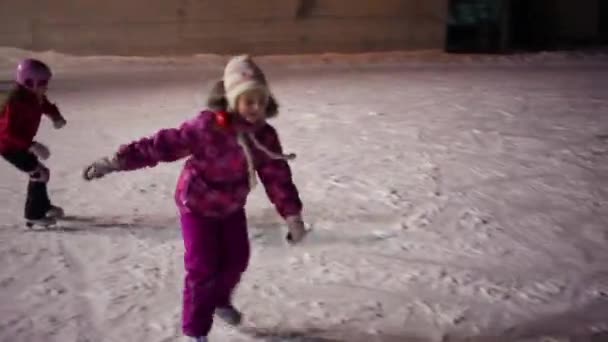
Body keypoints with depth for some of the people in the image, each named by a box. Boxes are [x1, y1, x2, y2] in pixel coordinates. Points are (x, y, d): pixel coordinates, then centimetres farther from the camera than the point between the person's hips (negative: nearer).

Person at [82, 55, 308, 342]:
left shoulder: (265, 136, -16)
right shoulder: (206, 127, -32)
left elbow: (278, 177, -9)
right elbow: (164, 145, -34)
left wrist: (292, 215, -9)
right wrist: (116, 162, -38)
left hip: (231, 206, 6)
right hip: (197, 204, -5)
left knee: (237, 258, 17)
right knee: (202, 268, -5)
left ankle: (220, 301, 48)